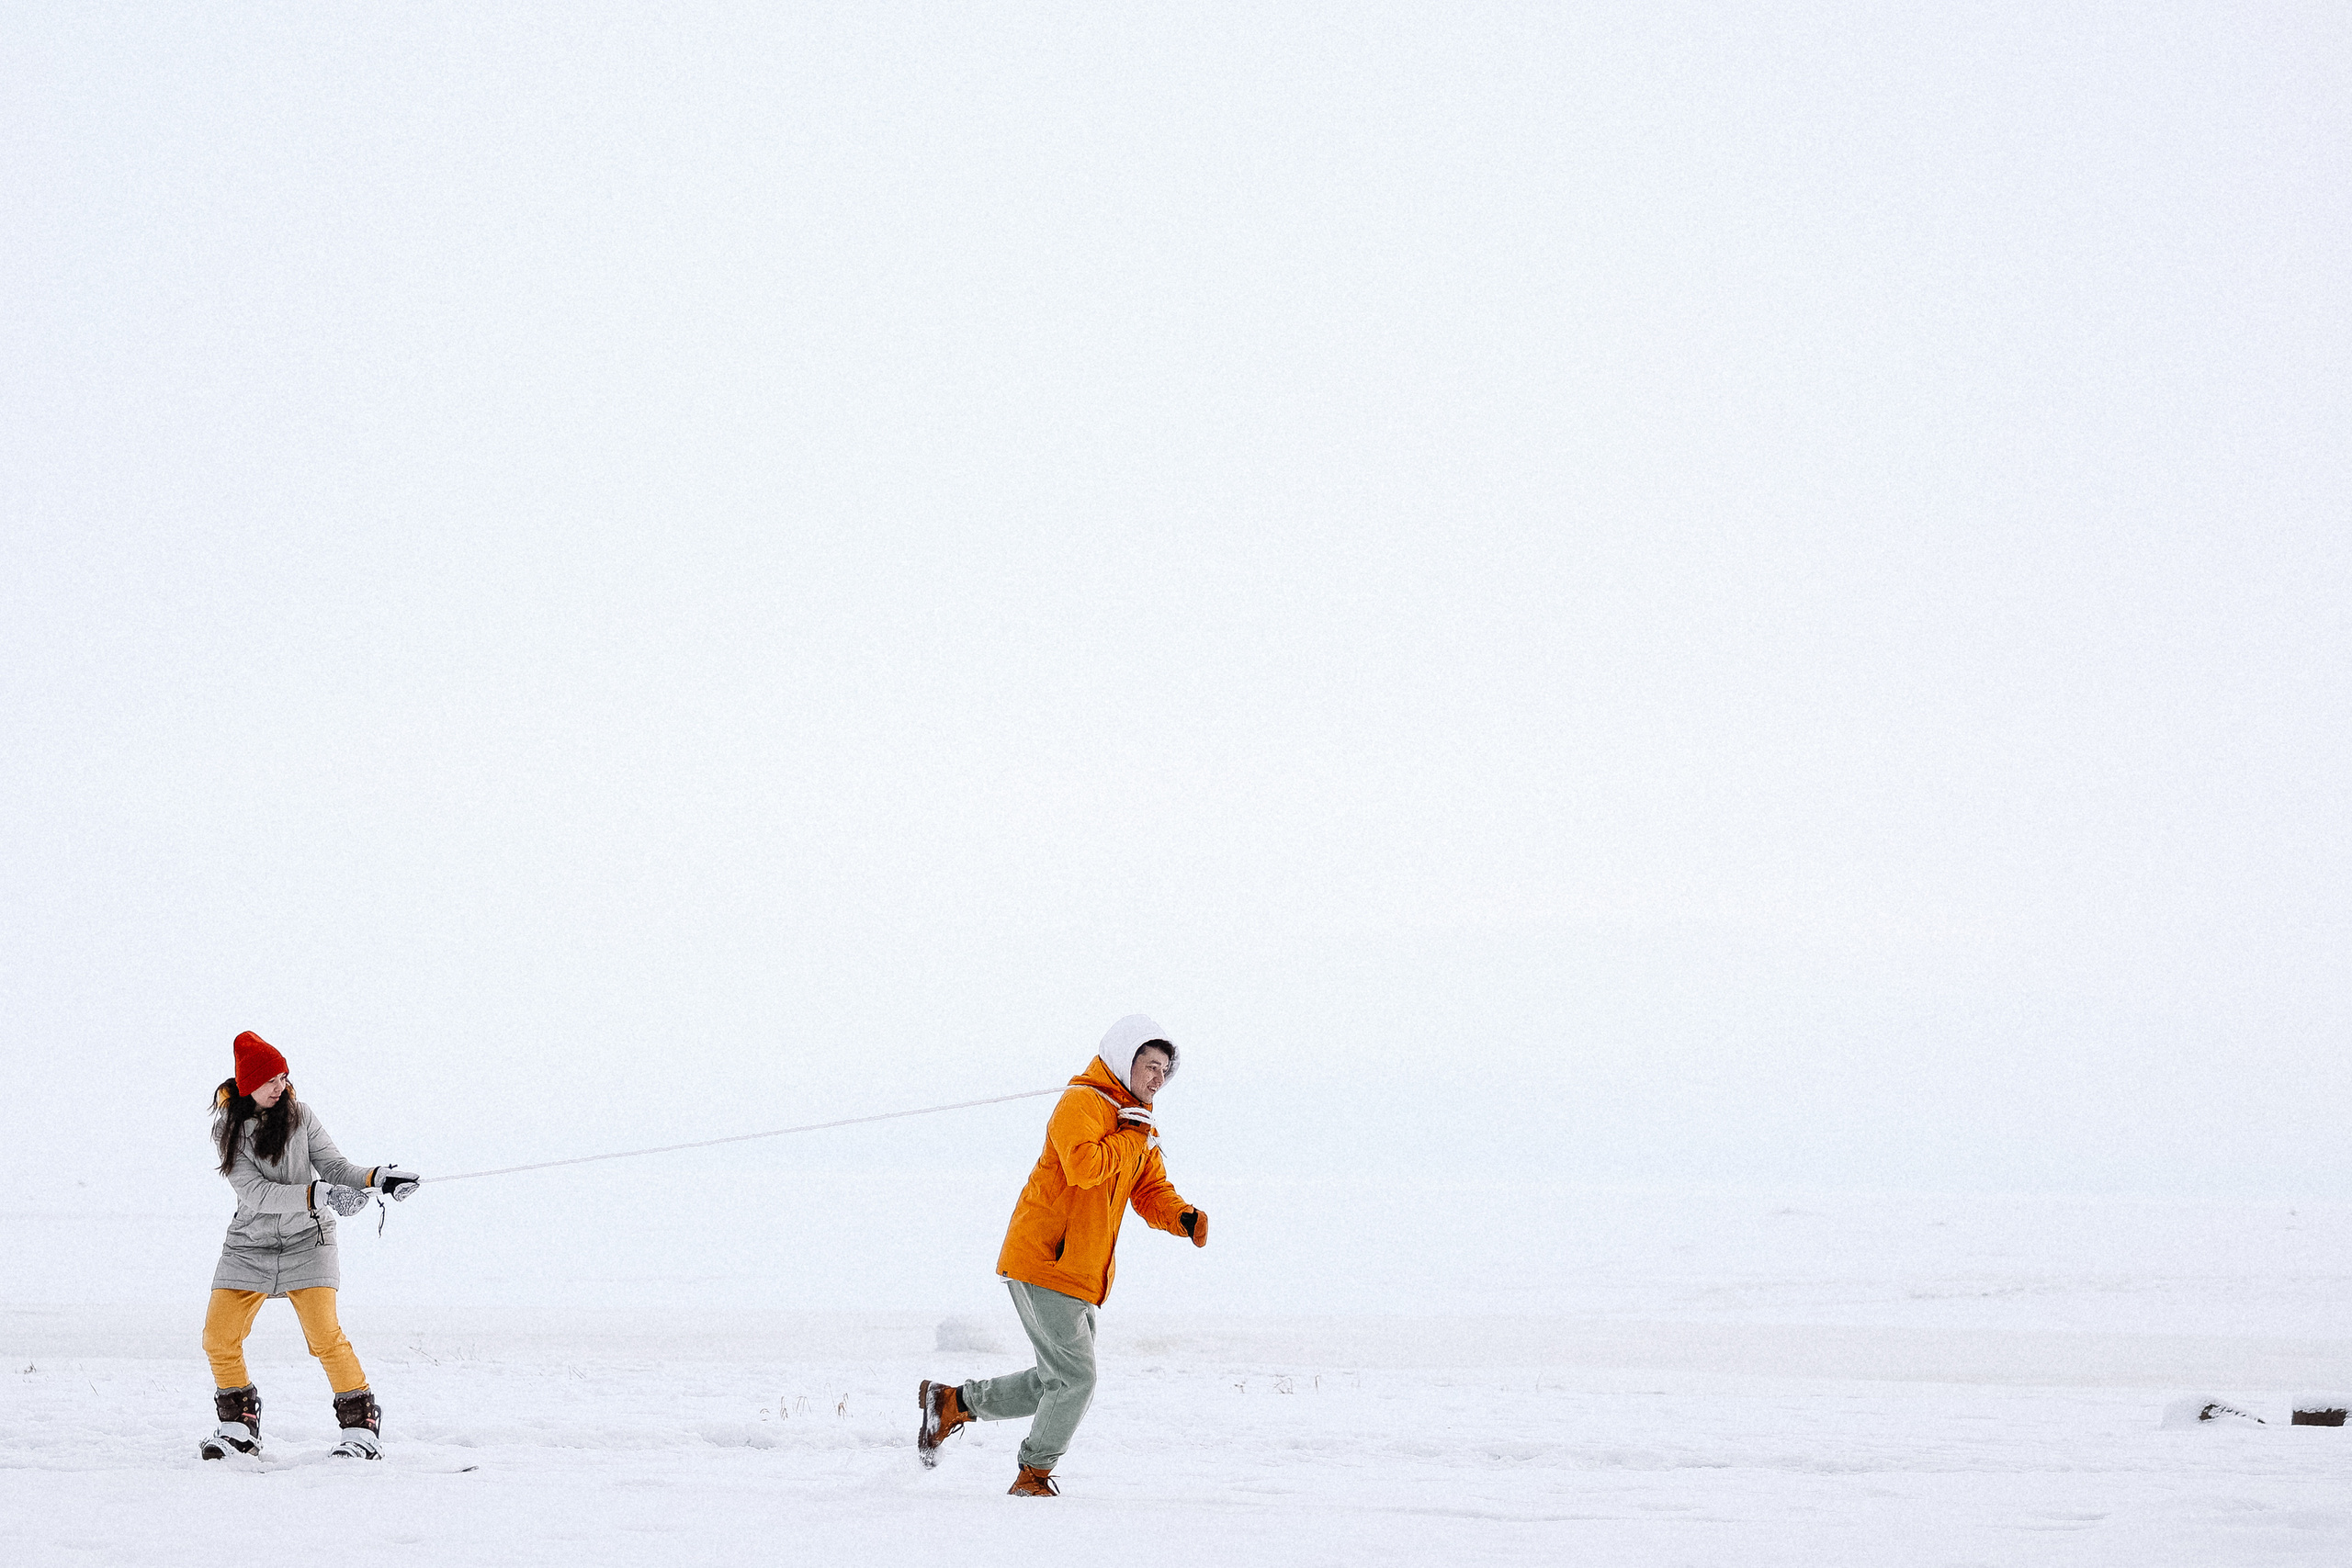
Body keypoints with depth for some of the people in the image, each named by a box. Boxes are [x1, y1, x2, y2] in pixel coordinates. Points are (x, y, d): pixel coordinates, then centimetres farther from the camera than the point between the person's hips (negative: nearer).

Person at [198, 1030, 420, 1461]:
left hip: (306, 1242, -1)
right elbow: (254, 1192, -17)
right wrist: (319, 1194, -29)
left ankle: (360, 1424, -5)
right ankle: (238, 1426, 17)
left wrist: (378, 1178, -24)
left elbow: (335, 1166, -3)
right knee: (219, 1337, -3)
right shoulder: (227, 1130, -6)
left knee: (324, 1335, -15)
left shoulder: (300, 1117, -3)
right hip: (249, 1246, 1)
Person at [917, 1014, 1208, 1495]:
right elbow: (1083, 1166, -28)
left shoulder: (1139, 1125, 19)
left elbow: (1151, 1192, 16)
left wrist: (1184, 1218, -4)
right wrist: (1131, 1138, -15)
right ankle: (1034, 1474, 4)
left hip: (1079, 1276, 10)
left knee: (1059, 1383, 12)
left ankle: (952, 1402, 23)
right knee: (1075, 1378, -11)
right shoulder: (1081, 1103, -11)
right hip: (1043, 1261, -10)